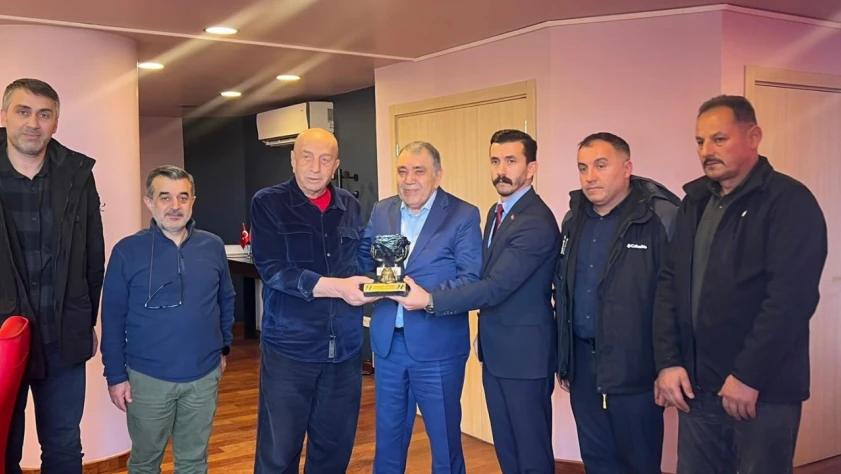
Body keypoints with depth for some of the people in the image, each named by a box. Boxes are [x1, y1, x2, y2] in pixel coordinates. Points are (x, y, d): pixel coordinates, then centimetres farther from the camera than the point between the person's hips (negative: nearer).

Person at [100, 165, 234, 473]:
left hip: (204, 376, 2)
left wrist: (224, 347, 12)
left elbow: (226, 300, 11)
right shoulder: (127, 251, -9)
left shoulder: (213, 247, -1)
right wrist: (116, 375, -5)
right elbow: (113, 318, -6)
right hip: (147, 378, -2)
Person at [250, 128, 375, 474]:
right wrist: (337, 287, -21)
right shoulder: (268, 203, -4)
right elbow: (272, 269, -14)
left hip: (345, 348, 4)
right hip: (289, 348, -4)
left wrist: (376, 281, -4)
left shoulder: (351, 207, 9)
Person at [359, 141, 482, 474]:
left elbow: (472, 279, -14)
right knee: (388, 434, 19)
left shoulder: (463, 215, -8)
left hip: (437, 346, -4)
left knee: (444, 437, 10)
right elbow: (365, 255, 14)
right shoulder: (381, 211, 7)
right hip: (388, 342, 5)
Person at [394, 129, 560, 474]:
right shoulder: (496, 212, 11)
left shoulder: (537, 222, -20)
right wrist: (484, 336, 13)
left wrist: (430, 300, -29)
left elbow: (497, 286, -27)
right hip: (495, 349, 9)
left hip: (524, 351, -9)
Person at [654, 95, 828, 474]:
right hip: (697, 386, 6)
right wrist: (667, 362, -2)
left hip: (764, 390, -5)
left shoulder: (789, 201, -8)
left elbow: (791, 296, -17)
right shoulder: (694, 202, 11)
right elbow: (669, 284, 8)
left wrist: (748, 376, -18)